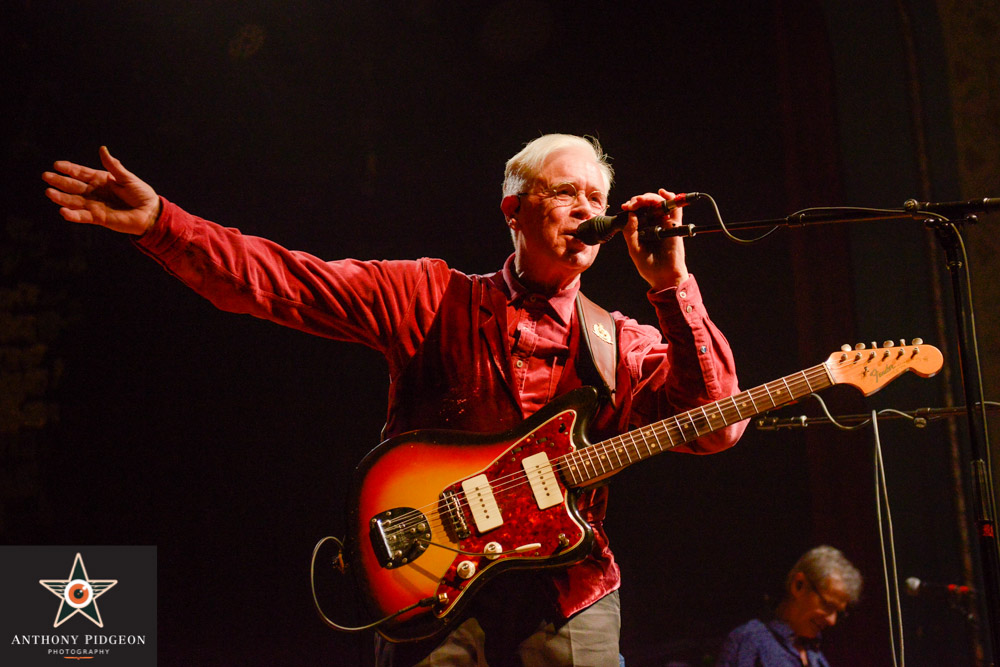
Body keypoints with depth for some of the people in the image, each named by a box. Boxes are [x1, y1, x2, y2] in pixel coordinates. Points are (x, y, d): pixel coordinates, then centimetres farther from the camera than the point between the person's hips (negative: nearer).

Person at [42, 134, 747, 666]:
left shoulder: (624, 344, 8)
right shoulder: (433, 298, 5)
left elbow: (719, 425, -6)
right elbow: (280, 279, -2)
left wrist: (671, 286, -11)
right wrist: (159, 221, -12)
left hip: (570, 600, 2)